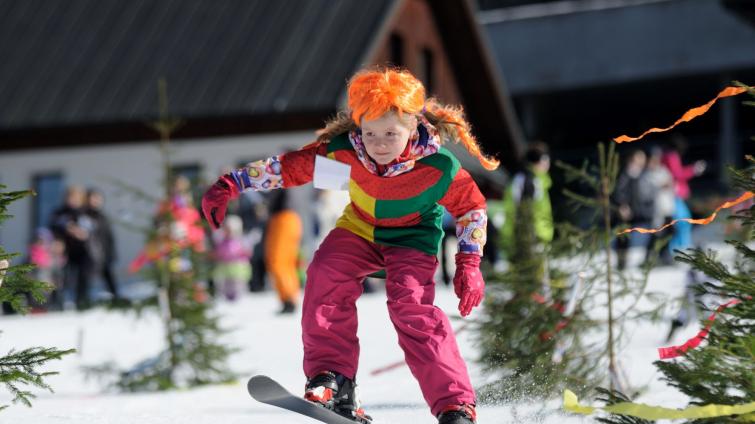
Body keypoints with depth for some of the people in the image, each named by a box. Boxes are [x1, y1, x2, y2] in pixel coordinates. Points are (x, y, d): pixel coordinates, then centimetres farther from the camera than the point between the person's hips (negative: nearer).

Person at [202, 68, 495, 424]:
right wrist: (230, 185, -20)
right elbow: (290, 166, -15)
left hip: (412, 238, -3)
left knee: (412, 307, -25)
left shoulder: (438, 166, -28)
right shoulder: (345, 150, -25)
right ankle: (332, 376, -17)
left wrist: (469, 264, -19)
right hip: (359, 229, 3)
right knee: (326, 274, -24)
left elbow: (472, 207, -12)